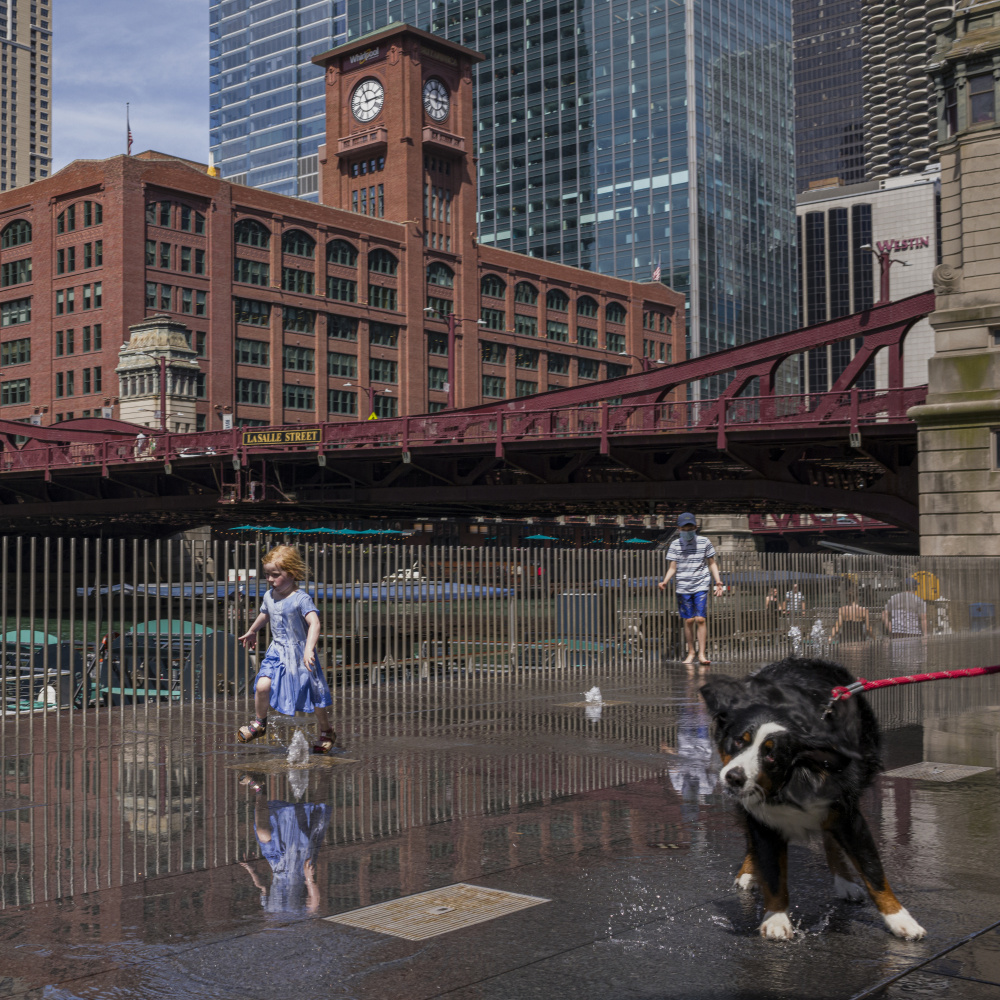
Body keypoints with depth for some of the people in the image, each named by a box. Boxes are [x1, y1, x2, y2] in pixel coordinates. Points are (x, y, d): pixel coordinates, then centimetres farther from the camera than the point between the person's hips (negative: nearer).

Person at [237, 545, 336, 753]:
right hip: (276, 651, 4)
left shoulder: (301, 599, -19)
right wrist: (252, 631, 42)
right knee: (262, 686, -18)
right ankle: (260, 722, 9)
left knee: (316, 696, 5)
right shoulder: (269, 597, 2)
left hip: (299, 653, -4)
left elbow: (314, 623, -31)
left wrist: (309, 649, -45)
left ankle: (325, 732, 30)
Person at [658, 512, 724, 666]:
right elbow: (672, 568, 3)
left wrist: (718, 582, 2)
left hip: (701, 586, -1)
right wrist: (665, 582, -14)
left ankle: (702, 654, -8)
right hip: (683, 587, 1)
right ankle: (691, 653, 14)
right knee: (688, 620, 2)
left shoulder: (704, 542, 2)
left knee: (700, 619, -11)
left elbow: (712, 564, 11)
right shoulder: (674, 545, 3)